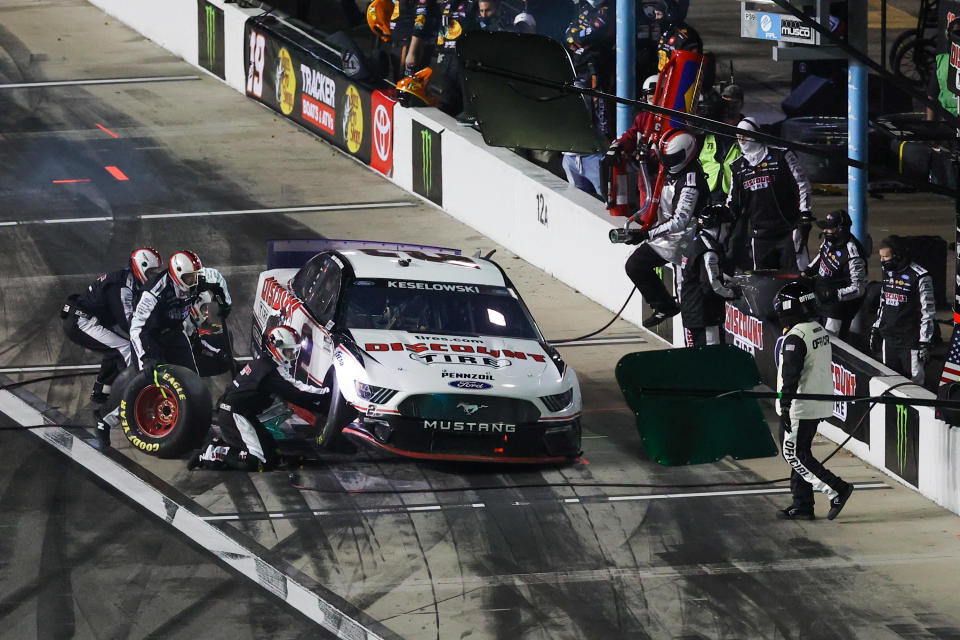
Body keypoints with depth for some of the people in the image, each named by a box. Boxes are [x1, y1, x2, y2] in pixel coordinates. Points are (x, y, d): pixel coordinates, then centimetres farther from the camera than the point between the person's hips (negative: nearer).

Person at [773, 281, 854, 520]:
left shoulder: (795, 337, -19)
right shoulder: (820, 331, 11)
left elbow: (790, 375, -23)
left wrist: (785, 407, -23)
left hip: (799, 408, -9)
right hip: (819, 405, 9)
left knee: (793, 454, -3)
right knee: (800, 453, 15)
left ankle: (836, 489, -9)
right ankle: (802, 505, 15)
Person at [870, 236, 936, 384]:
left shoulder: (920, 277, -12)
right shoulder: (888, 272, 10)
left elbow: (928, 312, -10)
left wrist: (924, 343, -13)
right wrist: (876, 329, 19)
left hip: (910, 339, -7)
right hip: (888, 337, 7)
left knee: (914, 380, -5)